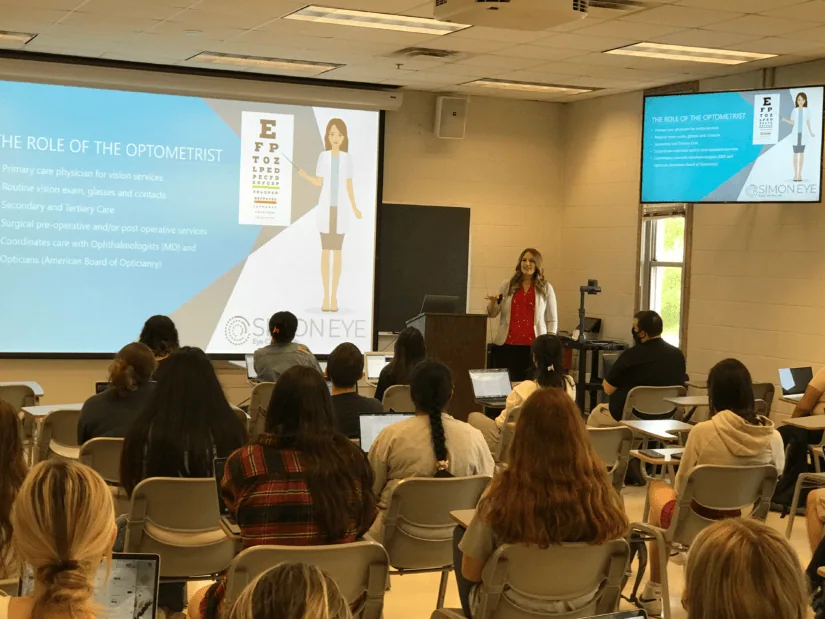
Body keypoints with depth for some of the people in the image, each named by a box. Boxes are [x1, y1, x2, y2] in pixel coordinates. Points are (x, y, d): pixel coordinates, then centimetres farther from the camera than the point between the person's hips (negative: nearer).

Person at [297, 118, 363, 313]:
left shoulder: (347, 158, 2)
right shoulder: (323, 156, 1)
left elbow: (349, 185, 7)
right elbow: (319, 182, 4)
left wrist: (354, 208, 6)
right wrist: (304, 176, -13)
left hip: (340, 207, 0)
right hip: (325, 206, 0)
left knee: (337, 252, 3)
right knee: (325, 251, 0)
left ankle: (334, 296, 8)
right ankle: (326, 296, 5)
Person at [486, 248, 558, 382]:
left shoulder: (546, 288, 6)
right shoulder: (507, 285, 9)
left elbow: (552, 320, 8)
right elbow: (492, 314, 11)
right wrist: (493, 303, -10)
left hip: (533, 346, -1)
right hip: (506, 344, 1)